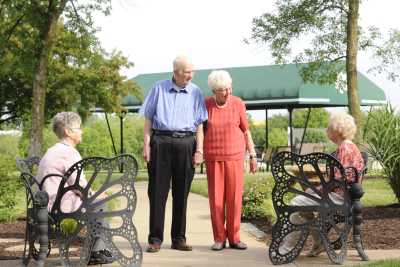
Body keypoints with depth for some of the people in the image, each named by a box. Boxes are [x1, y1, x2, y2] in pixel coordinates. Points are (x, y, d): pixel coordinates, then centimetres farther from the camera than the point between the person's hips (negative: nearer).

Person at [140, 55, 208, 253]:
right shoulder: (159, 88, 7)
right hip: (160, 142, -1)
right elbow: (148, 118, 9)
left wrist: (199, 149, -1)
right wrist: (146, 145, 0)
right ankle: (155, 239, 4)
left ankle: (179, 239, 13)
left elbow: (199, 124, 8)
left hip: (185, 143, 1)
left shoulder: (195, 92, 9)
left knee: (181, 193, 5)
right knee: (157, 192, -1)